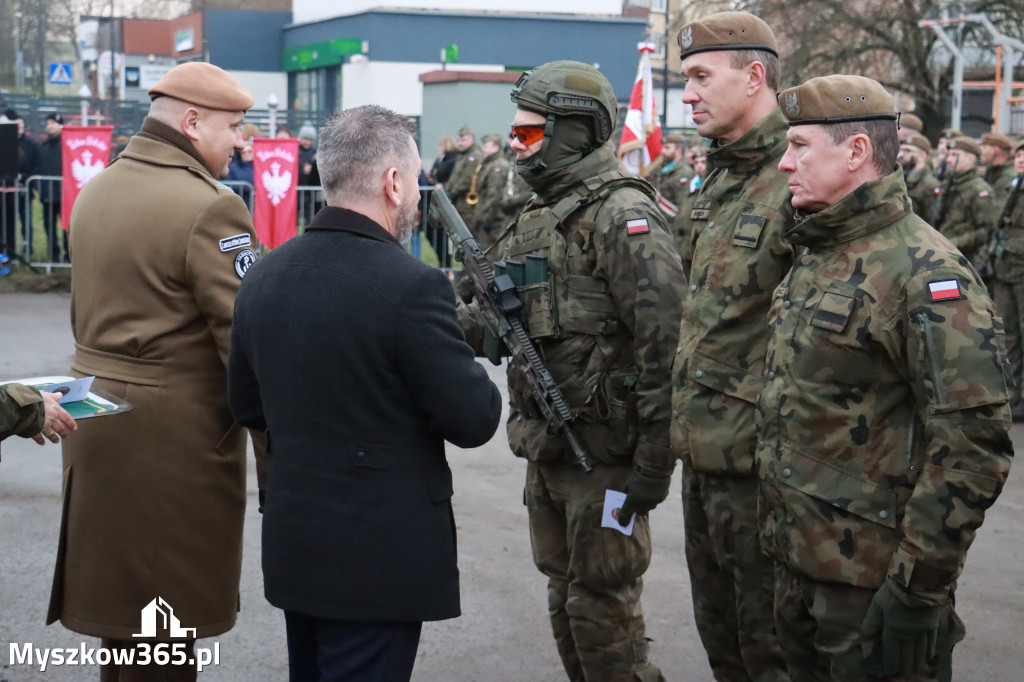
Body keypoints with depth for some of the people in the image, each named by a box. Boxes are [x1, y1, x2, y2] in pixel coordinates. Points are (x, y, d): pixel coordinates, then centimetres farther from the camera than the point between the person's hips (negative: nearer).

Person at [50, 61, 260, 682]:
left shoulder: (96, 190, 9)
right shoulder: (208, 208, -18)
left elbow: (92, 308, 13)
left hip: (96, 413, 8)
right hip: (176, 430, -8)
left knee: (118, 583, 19)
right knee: (169, 607, 4)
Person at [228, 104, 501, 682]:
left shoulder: (263, 276, 2)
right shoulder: (412, 286, -20)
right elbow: (475, 421, -13)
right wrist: (461, 358, 5)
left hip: (293, 543, 7)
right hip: (380, 553, -7)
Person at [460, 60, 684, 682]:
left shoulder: (623, 216, -16)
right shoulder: (539, 216, 13)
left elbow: (665, 341, -22)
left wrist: (656, 460, -22)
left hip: (604, 453, -9)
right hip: (546, 448, 9)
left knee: (603, 610, 0)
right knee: (566, 601, 18)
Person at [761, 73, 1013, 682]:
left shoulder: (925, 273, -18)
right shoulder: (817, 259, 12)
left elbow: (974, 443, -22)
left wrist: (919, 585, -21)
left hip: (872, 582, -8)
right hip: (799, 563, 9)